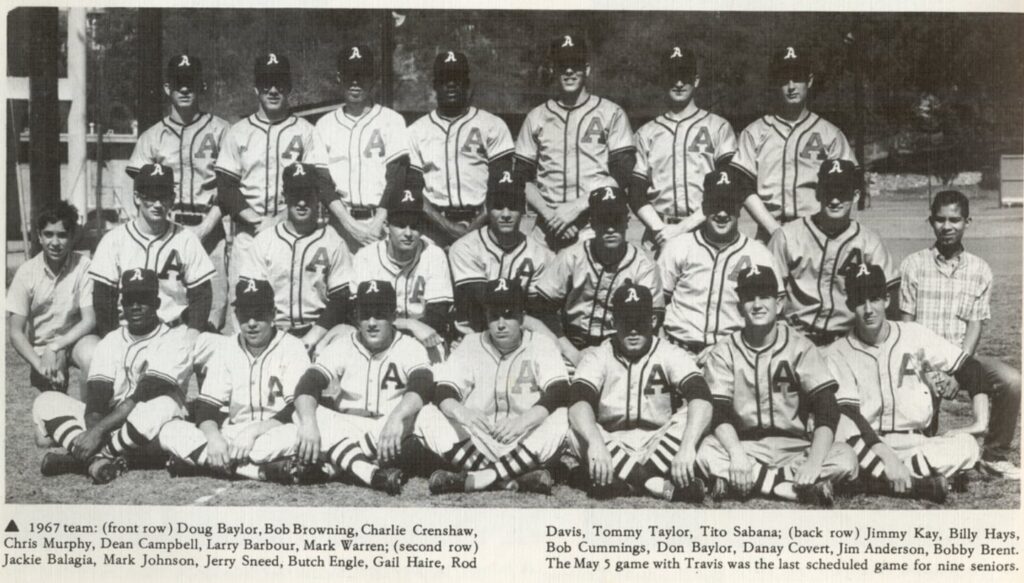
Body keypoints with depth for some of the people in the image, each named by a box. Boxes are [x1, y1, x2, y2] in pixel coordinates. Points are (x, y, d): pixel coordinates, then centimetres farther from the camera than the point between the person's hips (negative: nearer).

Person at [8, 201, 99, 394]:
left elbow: (90, 320, -12)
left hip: (76, 338, -1)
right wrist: (40, 365, -21)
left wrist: (55, 346, -24)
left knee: (92, 356, -34)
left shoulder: (83, 266, -12)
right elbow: (15, 332, -7)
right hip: (41, 348, 1)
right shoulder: (27, 272, -8)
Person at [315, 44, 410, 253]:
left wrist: (378, 223, -13)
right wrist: (350, 224, -10)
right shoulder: (325, 124, 12)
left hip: (383, 221, -1)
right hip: (342, 222, 2)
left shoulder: (391, 120, 7)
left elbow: (396, 177, -2)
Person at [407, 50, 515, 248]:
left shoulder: (492, 125, 7)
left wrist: (477, 224, -11)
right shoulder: (417, 131, 12)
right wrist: (445, 225, -7)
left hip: (480, 224, -1)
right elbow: (414, 189, 7)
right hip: (438, 226, 1)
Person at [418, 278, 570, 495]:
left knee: (562, 417, -28)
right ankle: (512, 479, -34)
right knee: (428, 416, -19)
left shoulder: (541, 344, 2)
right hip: (475, 446, 2)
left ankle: (473, 479, -34)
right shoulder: (470, 344, 7)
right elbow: (442, 391, -7)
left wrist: (523, 421, -34)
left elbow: (560, 394, -14)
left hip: (526, 445, -1)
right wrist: (460, 412, -31)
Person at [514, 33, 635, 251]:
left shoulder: (611, 113, 7)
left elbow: (622, 176, -1)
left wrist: (577, 206, -11)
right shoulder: (536, 117, 14)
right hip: (548, 230, 2)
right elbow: (523, 178, 12)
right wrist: (549, 214, -5)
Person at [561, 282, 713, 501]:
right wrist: (596, 443, -43)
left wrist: (687, 447, -41)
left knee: (691, 417, -25)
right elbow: (579, 401, -22)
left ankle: (623, 482, -32)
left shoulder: (671, 355, -5)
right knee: (574, 425, -28)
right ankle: (663, 487, -34)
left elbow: (701, 397, -23)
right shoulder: (597, 356, -3)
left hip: (659, 447, 0)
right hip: (610, 446, 0)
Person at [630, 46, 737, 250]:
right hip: (659, 239, 2)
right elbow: (636, 195, 9)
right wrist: (661, 230, -8)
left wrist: (684, 227, -11)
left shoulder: (718, 127, 9)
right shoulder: (646, 133, 16)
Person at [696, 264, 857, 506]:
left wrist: (814, 462, -27)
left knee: (846, 460, -27)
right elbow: (718, 414, -8)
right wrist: (736, 454, -29)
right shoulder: (724, 352, 1)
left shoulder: (800, 347, -1)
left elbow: (827, 410, -10)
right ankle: (802, 488, -25)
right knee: (706, 453, -31)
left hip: (795, 446, 0)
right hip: (743, 445, 1)